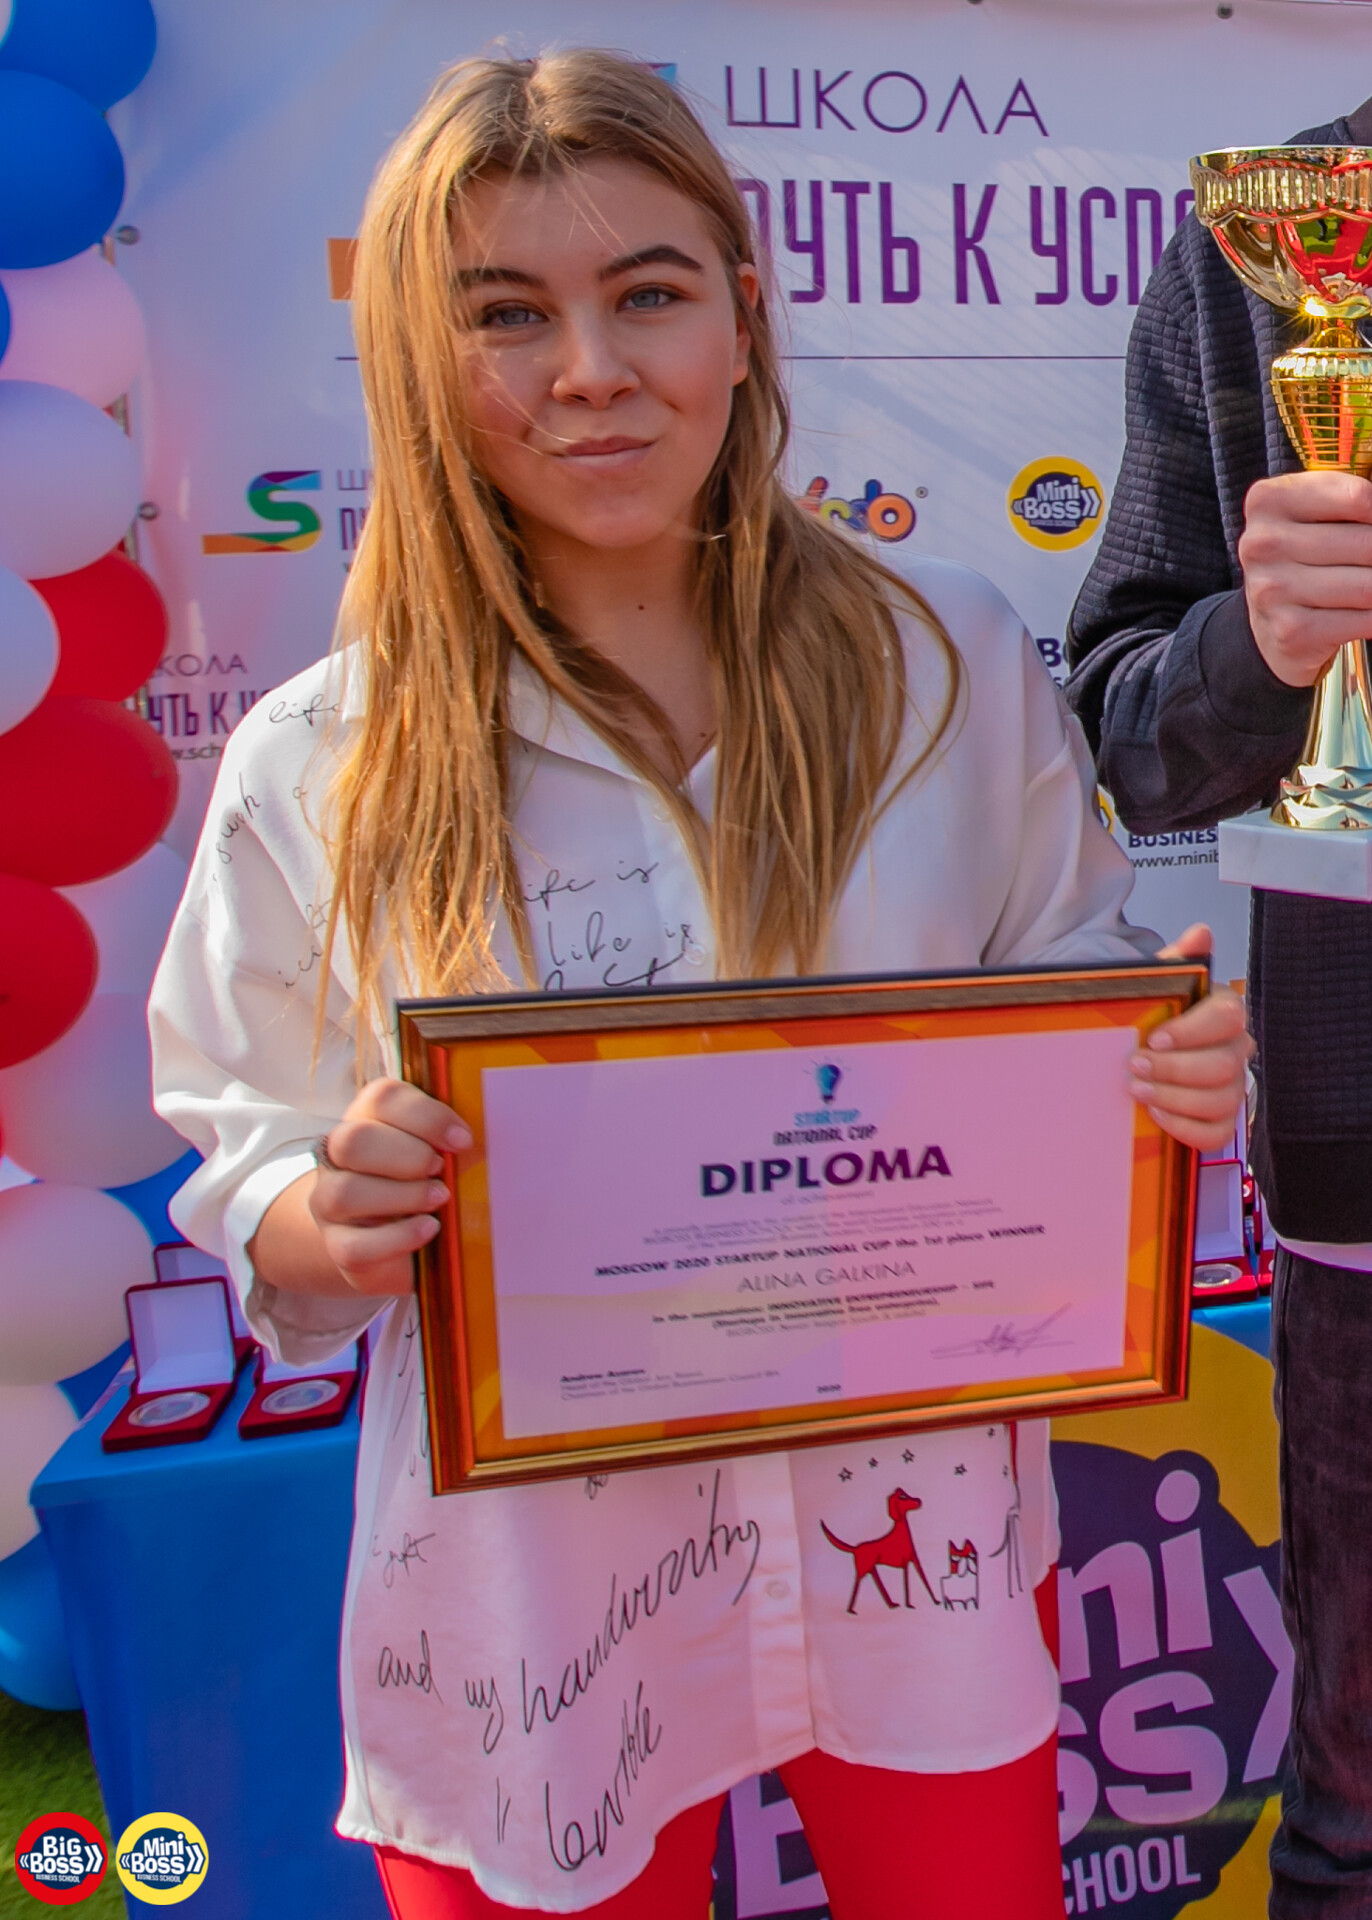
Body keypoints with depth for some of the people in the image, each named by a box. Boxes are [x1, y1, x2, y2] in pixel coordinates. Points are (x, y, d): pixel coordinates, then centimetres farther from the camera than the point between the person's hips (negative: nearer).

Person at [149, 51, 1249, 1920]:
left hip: (916, 1537, 2)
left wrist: (1178, 1075, -15)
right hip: (527, 1590, -1)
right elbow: (252, 1190, -2)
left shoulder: (953, 664, -5)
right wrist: (332, 1224, -23)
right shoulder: (319, 769, -9)